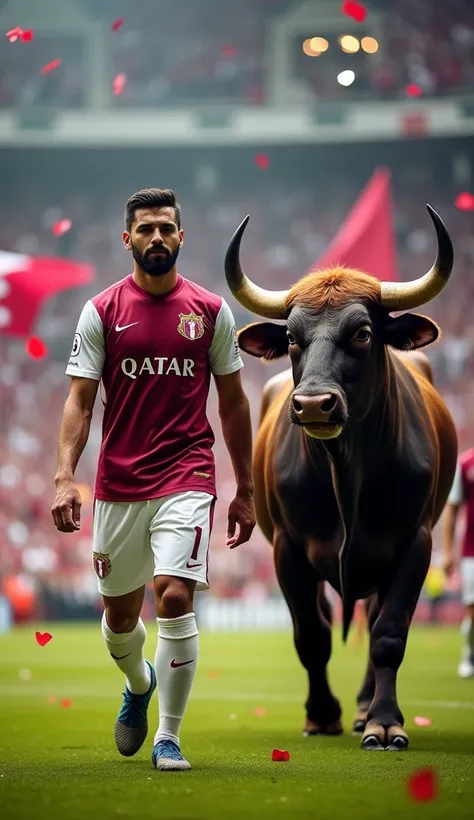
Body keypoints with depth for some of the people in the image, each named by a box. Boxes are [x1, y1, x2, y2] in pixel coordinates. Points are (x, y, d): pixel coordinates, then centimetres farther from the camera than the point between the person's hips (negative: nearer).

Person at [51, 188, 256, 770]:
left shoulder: (211, 311, 5)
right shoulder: (101, 311, 3)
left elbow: (232, 402, 11)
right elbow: (79, 400, 0)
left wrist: (244, 492, 11)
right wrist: (65, 476, -14)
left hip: (186, 478, -1)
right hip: (118, 483, 1)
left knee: (174, 598, -17)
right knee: (118, 613, 13)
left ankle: (168, 737, -4)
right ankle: (138, 683, 47)